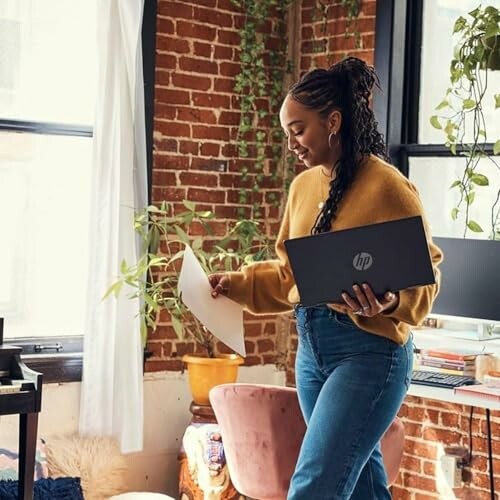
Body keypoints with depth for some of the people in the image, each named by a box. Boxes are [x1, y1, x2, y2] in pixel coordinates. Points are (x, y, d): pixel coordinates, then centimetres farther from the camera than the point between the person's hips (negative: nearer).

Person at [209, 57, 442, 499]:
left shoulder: (386, 185, -13)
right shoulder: (303, 186, 10)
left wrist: (389, 301, -31)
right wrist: (238, 283, 7)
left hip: (368, 350, -8)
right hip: (311, 345, 8)